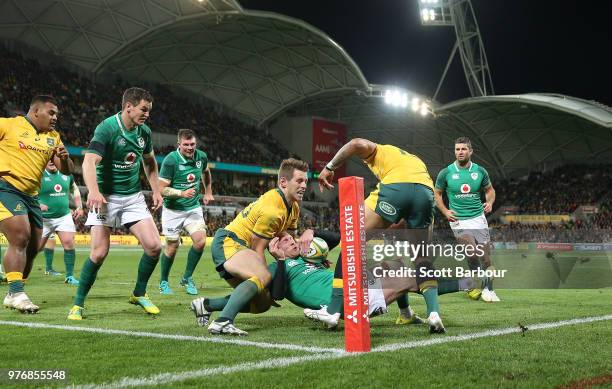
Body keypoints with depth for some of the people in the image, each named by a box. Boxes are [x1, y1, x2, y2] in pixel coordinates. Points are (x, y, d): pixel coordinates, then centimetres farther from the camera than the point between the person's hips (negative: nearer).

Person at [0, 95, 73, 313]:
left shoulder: (53, 137, 15)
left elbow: (67, 171, 14)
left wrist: (64, 158, -8)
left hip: (31, 196, 7)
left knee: (32, 248, 7)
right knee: (20, 238, -20)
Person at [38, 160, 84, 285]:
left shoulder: (66, 173, 5)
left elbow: (74, 189, 22)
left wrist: (79, 207, 13)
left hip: (64, 216, 3)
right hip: (44, 218, -3)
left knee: (68, 243, -9)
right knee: (36, 247, 0)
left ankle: (69, 276, -1)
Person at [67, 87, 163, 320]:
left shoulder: (144, 131, 3)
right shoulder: (106, 128, -17)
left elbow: (149, 162, 21)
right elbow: (89, 162, -30)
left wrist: (156, 191, 13)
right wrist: (93, 191, -46)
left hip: (133, 197, 5)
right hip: (106, 197, -5)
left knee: (154, 246, -7)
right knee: (99, 252, -13)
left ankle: (139, 294, 15)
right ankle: (78, 304, 5)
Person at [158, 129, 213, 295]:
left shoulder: (201, 157, -2)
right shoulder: (170, 160, -18)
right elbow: (162, 189, -18)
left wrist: (208, 192, 24)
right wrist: (182, 193, -29)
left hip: (194, 208, 4)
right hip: (173, 210, -4)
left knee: (200, 241, -13)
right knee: (172, 247, 2)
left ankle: (187, 278, 7)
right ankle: (163, 282, 24)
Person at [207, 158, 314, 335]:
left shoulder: (293, 206, 9)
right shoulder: (271, 208, -22)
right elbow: (258, 249, -17)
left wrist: (306, 234, -3)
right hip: (227, 243, -10)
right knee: (263, 276, -35)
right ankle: (222, 322, -45)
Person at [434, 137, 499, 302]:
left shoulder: (480, 171, 2)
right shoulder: (446, 173, -3)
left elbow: (489, 189, 17)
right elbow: (437, 193, 9)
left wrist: (490, 202, -4)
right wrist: (445, 212, -4)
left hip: (479, 218, 3)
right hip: (459, 220, -3)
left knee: (486, 256, 3)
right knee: (472, 252, -22)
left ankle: (488, 289, 19)